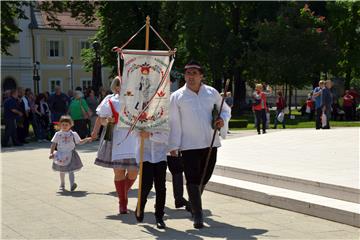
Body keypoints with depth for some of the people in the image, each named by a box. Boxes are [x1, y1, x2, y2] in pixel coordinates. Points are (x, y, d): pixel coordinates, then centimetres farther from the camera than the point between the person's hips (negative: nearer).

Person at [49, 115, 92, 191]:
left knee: (70, 170, -13)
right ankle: (62, 185, 32)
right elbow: (53, 144, 1)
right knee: (62, 171, 16)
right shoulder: (58, 134, 0)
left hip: (70, 155, -2)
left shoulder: (73, 134, 0)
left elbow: (79, 142, 8)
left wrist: (86, 139, -7)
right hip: (61, 155, 2)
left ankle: (72, 184, -23)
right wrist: (51, 153, -8)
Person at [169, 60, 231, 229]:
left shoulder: (212, 93, 5)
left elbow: (226, 110, 18)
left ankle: (194, 204, 40)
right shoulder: (177, 97, -2)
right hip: (189, 145, -3)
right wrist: (173, 146, -7)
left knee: (204, 178, 15)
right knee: (193, 180, -9)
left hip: (210, 143, 3)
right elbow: (174, 123, -3)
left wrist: (222, 118, -5)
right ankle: (197, 215, -5)